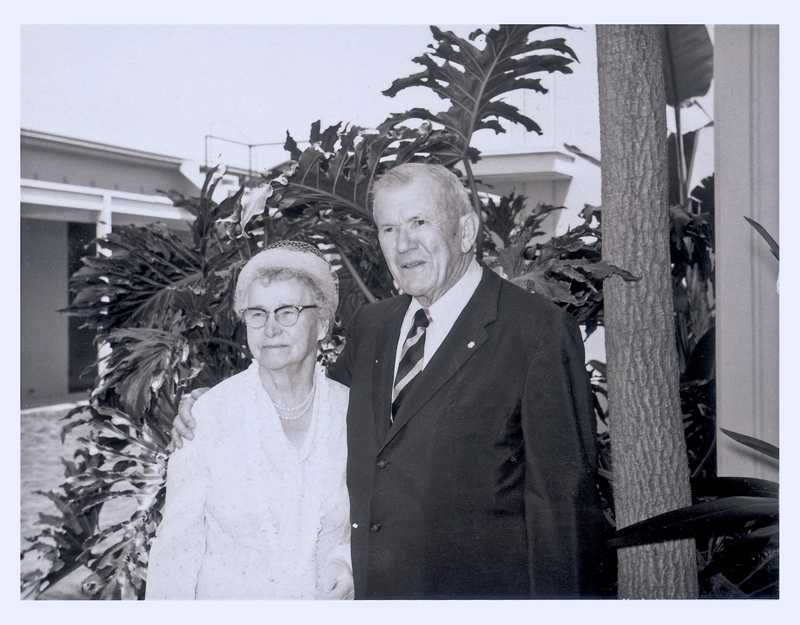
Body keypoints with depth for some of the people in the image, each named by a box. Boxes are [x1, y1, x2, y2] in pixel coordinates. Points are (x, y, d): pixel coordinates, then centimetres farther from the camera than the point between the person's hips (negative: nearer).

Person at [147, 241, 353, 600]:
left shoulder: (352, 411, -9)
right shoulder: (207, 414, -13)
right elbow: (177, 547, -10)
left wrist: (345, 561, -13)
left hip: (326, 599, 1)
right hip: (225, 597, -1)